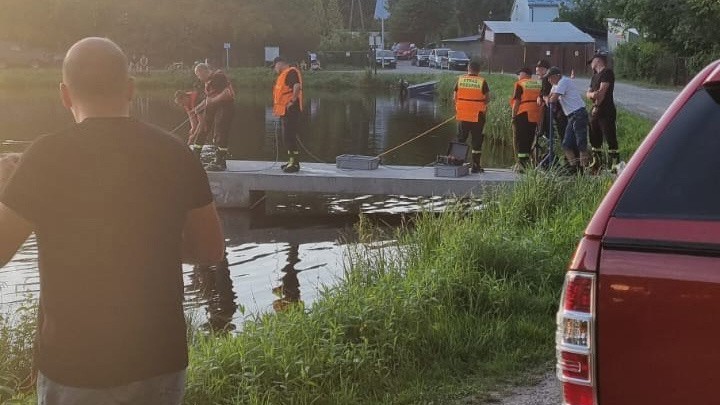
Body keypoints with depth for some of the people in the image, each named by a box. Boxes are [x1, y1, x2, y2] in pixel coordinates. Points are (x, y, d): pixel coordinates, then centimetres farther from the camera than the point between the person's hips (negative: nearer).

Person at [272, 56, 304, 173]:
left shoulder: (291, 72, -12)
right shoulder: (283, 74, 20)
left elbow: (297, 86, -27)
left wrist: (292, 101, -24)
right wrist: (277, 107, 18)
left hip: (290, 110, -11)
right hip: (284, 111, 11)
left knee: (290, 137, -10)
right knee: (288, 137, 15)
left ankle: (295, 163, -9)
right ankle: (291, 161, 22)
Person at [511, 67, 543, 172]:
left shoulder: (520, 84, -5)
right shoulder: (539, 84, 13)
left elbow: (516, 101, -11)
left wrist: (513, 116, -6)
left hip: (523, 115, -6)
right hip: (536, 116, 6)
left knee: (520, 140, 0)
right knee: (529, 140, 14)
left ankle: (521, 164, -5)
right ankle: (527, 163, 15)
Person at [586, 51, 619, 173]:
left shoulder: (607, 72, -6)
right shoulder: (595, 76, 21)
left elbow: (602, 91, -15)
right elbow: (588, 93, 13)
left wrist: (596, 106, -10)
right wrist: (591, 94, -11)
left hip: (606, 112, -9)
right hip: (595, 112, 9)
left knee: (610, 140, -11)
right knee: (594, 139, 13)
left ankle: (615, 164, -14)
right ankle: (597, 164, 22)